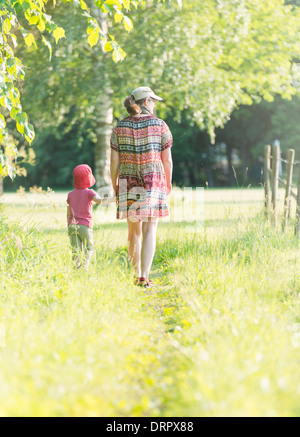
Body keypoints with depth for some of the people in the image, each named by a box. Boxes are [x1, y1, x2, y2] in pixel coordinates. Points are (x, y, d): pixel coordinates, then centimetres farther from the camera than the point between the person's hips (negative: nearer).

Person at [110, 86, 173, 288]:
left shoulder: (120, 127, 2)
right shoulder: (160, 125, -3)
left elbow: (114, 161, 0)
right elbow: (167, 159, -2)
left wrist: (115, 186, 10)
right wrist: (168, 182, 12)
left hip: (128, 183, 3)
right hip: (153, 182, -2)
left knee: (134, 230, 16)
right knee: (149, 230, -3)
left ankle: (136, 273, 23)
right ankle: (144, 277, -13)